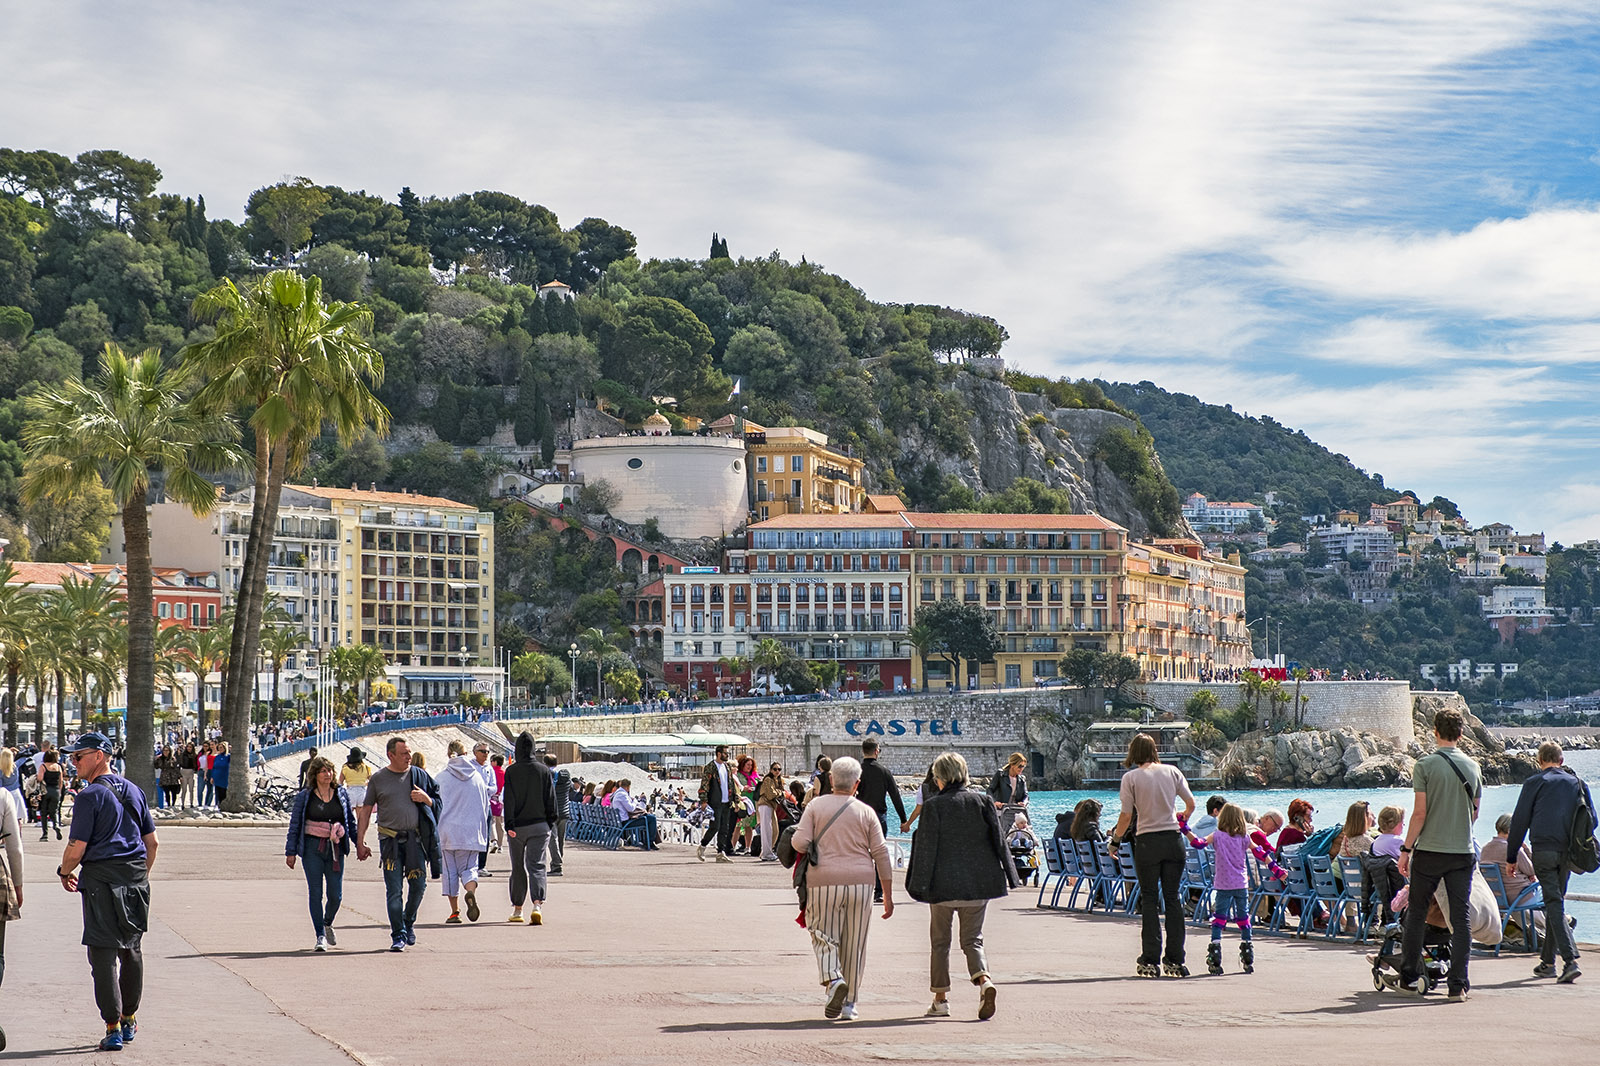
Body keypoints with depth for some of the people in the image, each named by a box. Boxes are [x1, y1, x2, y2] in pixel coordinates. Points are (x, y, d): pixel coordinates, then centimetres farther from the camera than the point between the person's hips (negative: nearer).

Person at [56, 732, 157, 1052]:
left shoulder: (89, 797, -11)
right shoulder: (133, 791, 11)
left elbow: (76, 848, -13)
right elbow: (152, 841, 13)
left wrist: (65, 872, 5)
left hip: (101, 880, -7)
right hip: (136, 878, 7)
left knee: (103, 953, -2)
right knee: (132, 950, 17)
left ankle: (113, 1028, -5)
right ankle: (129, 1019, 26)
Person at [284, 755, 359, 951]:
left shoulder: (342, 793, 8)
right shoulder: (304, 796, 2)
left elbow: (351, 821, 15)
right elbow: (294, 824, 4)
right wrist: (291, 852, 1)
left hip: (335, 848, 2)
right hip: (312, 848, -2)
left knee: (336, 895, 1)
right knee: (315, 893, -3)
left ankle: (327, 923, 31)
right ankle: (320, 937, 3)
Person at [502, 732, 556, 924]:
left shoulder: (511, 771, -5)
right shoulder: (544, 770, 1)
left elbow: (509, 800, -9)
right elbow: (551, 799, 4)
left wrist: (509, 825, -11)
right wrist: (550, 822, 12)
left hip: (517, 828, -1)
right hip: (539, 826, 1)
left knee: (518, 868, 11)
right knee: (536, 865, -3)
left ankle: (517, 909, 18)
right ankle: (537, 905, -24)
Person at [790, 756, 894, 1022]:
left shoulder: (815, 806, 1)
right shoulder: (866, 812, 4)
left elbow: (800, 842, -8)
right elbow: (880, 854, 3)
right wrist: (888, 895, 7)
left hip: (823, 881, -1)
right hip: (860, 881, 1)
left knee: (824, 937, 7)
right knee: (854, 944, 9)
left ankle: (833, 980, -20)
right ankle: (849, 1003, 13)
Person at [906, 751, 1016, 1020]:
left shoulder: (933, 805, -8)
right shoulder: (981, 802, 1)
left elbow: (926, 847, -8)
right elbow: (997, 840, 3)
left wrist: (920, 886, -3)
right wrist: (1006, 877, 10)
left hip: (944, 885, -3)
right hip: (978, 885, 3)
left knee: (940, 941, 12)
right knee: (972, 940, 9)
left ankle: (940, 999, 14)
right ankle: (984, 980, -18)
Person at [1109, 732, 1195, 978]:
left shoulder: (1131, 777, -5)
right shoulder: (1172, 771, 4)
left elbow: (1127, 815, -7)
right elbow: (1191, 803, 7)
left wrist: (1116, 838, 10)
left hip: (1147, 842, -3)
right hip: (1173, 840, 3)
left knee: (1149, 900, 4)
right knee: (1173, 898, 9)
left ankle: (1151, 961, 1)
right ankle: (1175, 961, 8)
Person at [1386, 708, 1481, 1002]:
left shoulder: (1425, 765, -8)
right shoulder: (1472, 767, 5)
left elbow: (1420, 813, -10)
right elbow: (1474, 813, 13)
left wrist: (1406, 849, -3)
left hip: (1430, 851, -3)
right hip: (1463, 852, 3)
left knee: (1417, 913, 11)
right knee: (1461, 918, 4)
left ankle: (1410, 976, 19)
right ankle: (1458, 985, 1)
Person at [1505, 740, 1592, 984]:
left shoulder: (1534, 783, 4)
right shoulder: (1577, 782, 15)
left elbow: (1519, 822, 2)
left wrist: (1511, 856, 8)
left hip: (1543, 849, -4)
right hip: (1568, 851, 4)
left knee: (1554, 903, -7)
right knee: (1556, 902, 16)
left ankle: (1570, 960, -21)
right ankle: (1547, 961, 21)